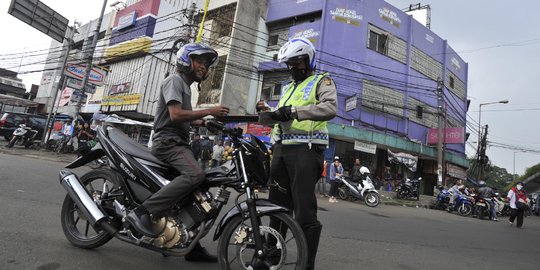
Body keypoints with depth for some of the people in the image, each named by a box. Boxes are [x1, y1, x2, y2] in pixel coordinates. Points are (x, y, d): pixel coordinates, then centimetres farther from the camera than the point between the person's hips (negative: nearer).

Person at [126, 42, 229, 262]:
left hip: (178, 142, 10)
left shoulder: (186, 86, 25)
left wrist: (205, 123, 15)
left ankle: (193, 247, 12)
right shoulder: (175, 80, -5)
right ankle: (142, 212, -29)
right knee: (195, 174, -35)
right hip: (168, 141, -10)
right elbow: (175, 115, -20)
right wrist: (209, 111, -17)